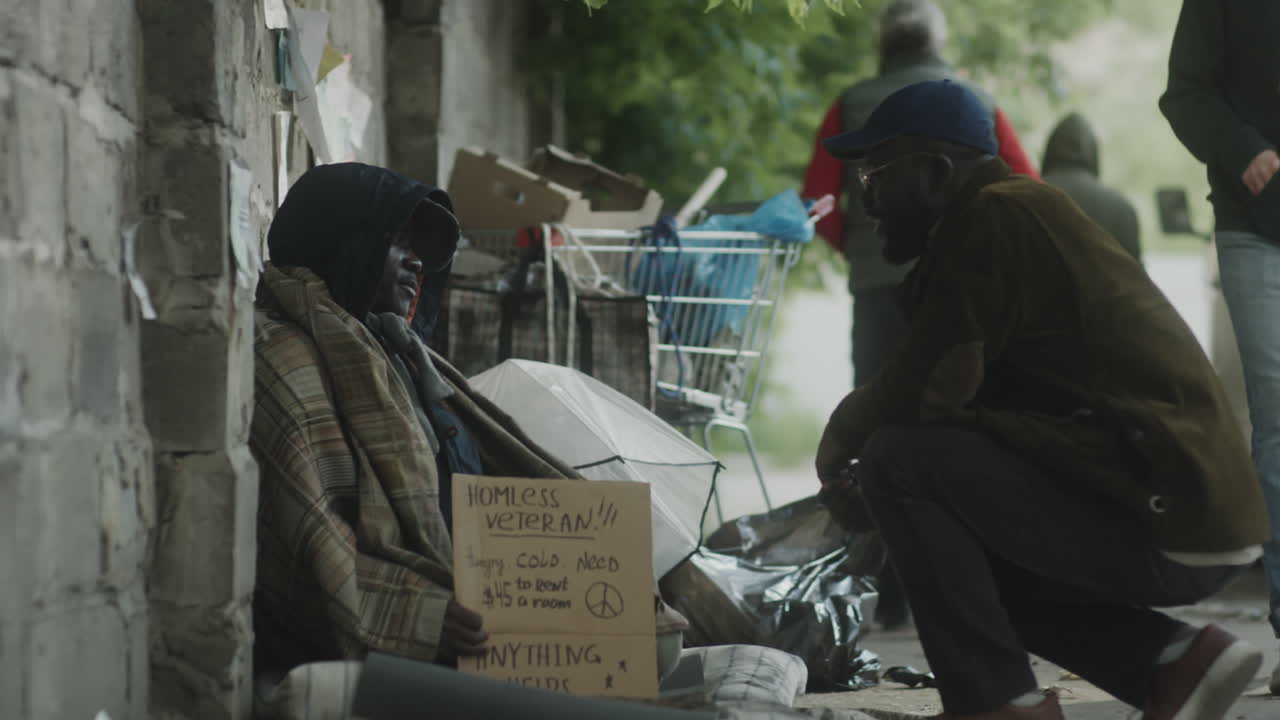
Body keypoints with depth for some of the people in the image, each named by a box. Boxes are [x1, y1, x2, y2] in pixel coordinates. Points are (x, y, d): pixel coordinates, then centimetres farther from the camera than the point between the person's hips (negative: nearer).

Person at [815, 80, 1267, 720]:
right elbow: (949, 397, 21)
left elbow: (925, 393, -14)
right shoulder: (1023, 213, 20)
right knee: (956, 549, 25)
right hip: (1196, 509, 10)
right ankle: (1170, 660, 12)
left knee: (899, 459, -13)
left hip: (1160, 513, -10)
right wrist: (874, 496, 9)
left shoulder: (994, 218, -11)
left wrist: (842, 434, 5)